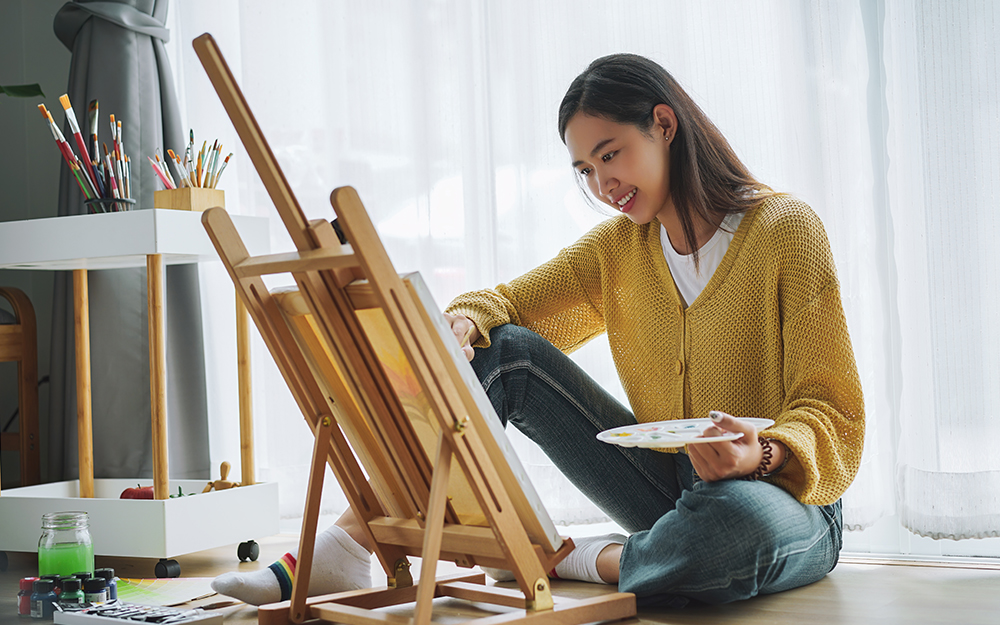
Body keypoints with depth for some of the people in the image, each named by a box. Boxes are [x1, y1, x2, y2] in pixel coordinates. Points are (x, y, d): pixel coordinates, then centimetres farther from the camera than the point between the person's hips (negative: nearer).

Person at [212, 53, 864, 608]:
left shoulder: (787, 230, -10)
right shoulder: (616, 248, 8)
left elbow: (834, 418, -13)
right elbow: (503, 306, 8)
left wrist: (761, 455, -34)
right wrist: (463, 324, -17)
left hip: (783, 499, -4)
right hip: (668, 489, 5)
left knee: (735, 518, -43)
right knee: (505, 351, -9)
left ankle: (564, 561, -15)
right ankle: (345, 548, -13)